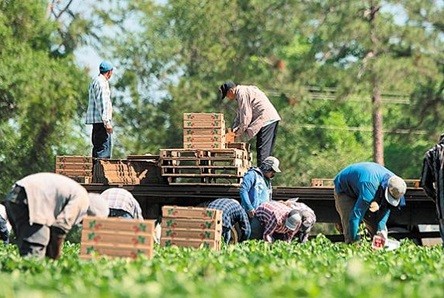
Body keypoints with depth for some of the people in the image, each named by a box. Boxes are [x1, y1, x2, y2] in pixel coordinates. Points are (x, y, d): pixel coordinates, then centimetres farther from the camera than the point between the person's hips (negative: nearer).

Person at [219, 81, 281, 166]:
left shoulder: (242, 94, -12)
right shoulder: (241, 92, 21)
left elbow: (246, 116, -15)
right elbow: (240, 115, 26)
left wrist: (239, 133, -6)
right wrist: (233, 130, 17)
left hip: (266, 120, -11)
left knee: (262, 150, -11)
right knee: (267, 151, 12)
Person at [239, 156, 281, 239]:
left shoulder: (268, 181, 26)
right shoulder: (253, 175, -2)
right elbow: (243, 190, -14)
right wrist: (249, 208, -19)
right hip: (252, 213, -9)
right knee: (256, 235, -16)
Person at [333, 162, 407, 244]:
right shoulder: (370, 185, -46)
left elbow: (385, 210, -13)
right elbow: (357, 214, -45)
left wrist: (381, 229, -26)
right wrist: (352, 239, -44)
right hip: (345, 190, -7)